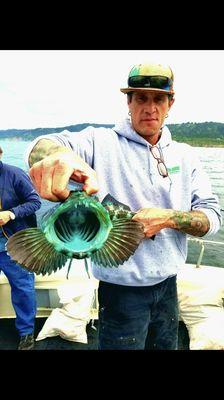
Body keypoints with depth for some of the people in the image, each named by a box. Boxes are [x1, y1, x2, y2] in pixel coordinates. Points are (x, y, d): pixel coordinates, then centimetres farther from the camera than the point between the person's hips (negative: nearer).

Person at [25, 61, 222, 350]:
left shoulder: (185, 155, 2)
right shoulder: (101, 142, -11)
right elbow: (41, 147, -27)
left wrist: (169, 217, -20)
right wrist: (56, 154, -51)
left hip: (168, 286, 5)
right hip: (121, 291, -4)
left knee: (166, 346, 25)